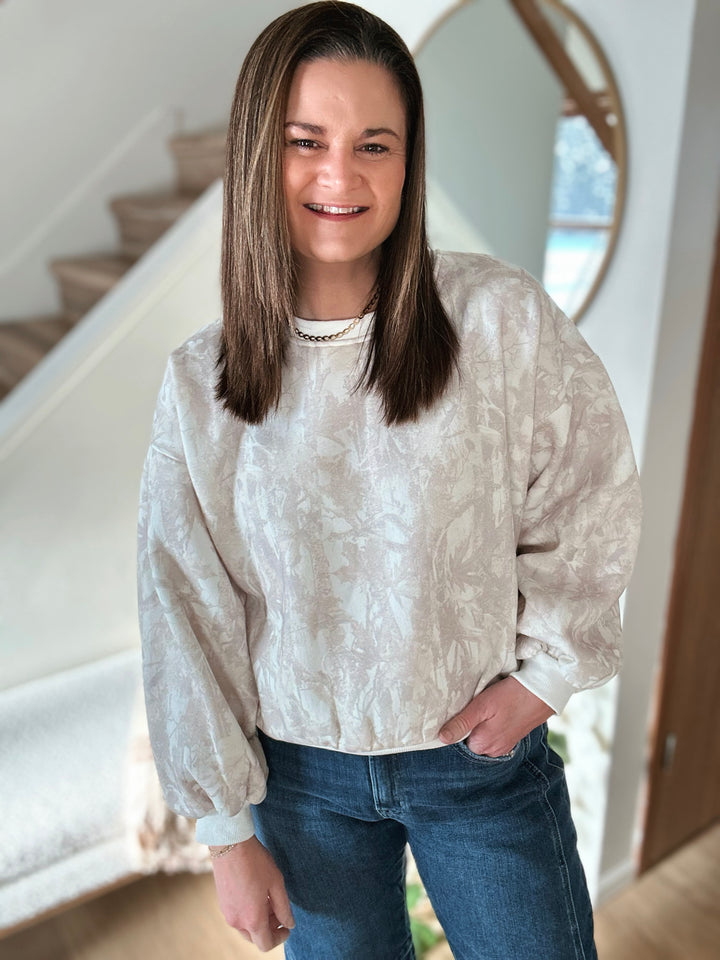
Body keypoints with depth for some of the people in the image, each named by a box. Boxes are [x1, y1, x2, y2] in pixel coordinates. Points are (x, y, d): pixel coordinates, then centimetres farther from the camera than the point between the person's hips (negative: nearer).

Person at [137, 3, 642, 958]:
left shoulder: (501, 318, -15)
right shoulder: (199, 383, -9)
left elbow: (591, 502, -3)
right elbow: (186, 615, -5)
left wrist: (545, 670, -5)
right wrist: (228, 829, -1)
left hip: (486, 755, -1)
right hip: (303, 772, 2)